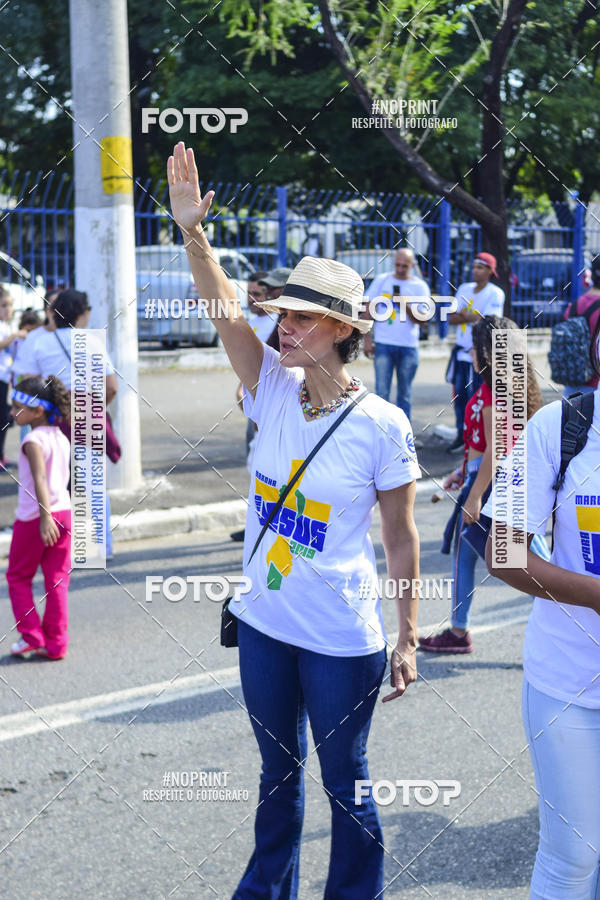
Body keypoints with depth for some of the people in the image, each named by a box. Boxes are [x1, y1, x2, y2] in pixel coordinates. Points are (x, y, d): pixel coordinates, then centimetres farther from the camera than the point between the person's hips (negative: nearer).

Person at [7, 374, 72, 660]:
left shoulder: (33, 441, -16)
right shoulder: (62, 439, 9)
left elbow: (39, 478, -28)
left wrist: (45, 516, -36)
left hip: (33, 518, -7)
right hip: (63, 513, 7)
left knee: (18, 577, 10)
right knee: (57, 580, 8)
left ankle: (31, 636, 5)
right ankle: (56, 643, 8)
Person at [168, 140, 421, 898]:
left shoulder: (381, 426, -14)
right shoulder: (274, 391, -3)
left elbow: (400, 537, -8)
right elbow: (225, 313, -17)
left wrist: (407, 638, -5)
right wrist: (192, 233, -31)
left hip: (342, 639, -5)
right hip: (264, 622, 5)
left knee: (343, 781, 10)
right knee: (277, 771, 22)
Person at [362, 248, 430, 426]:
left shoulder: (420, 287, 4)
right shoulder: (381, 281, 4)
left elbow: (422, 321, -1)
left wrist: (405, 305, -16)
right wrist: (367, 339, 0)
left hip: (408, 346, 1)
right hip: (383, 344, -1)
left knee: (404, 394, 8)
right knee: (382, 392, -4)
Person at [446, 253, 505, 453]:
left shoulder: (495, 294, -7)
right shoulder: (464, 289, 11)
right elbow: (452, 318, 4)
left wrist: (465, 314, -7)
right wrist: (473, 317, -13)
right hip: (461, 351, 6)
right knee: (459, 394, 8)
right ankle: (461, 434, 19)